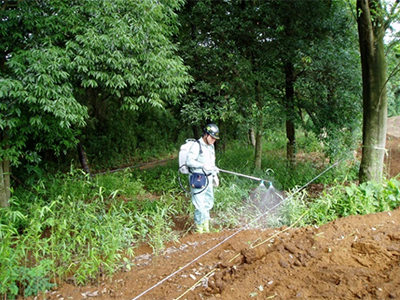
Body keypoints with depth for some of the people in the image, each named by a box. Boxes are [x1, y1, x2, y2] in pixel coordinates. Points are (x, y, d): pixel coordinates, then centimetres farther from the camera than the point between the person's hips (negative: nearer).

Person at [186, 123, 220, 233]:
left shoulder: (211, 147, 14)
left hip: (208, 179, 8)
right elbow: (189, 161, -22)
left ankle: (206, 225, 30)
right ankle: (199, 228, 10)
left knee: (209, 203, 15)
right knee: (200, 205, -5)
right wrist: (203, 165, -29)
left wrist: (215, 176, 19)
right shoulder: (196, 146, -14)